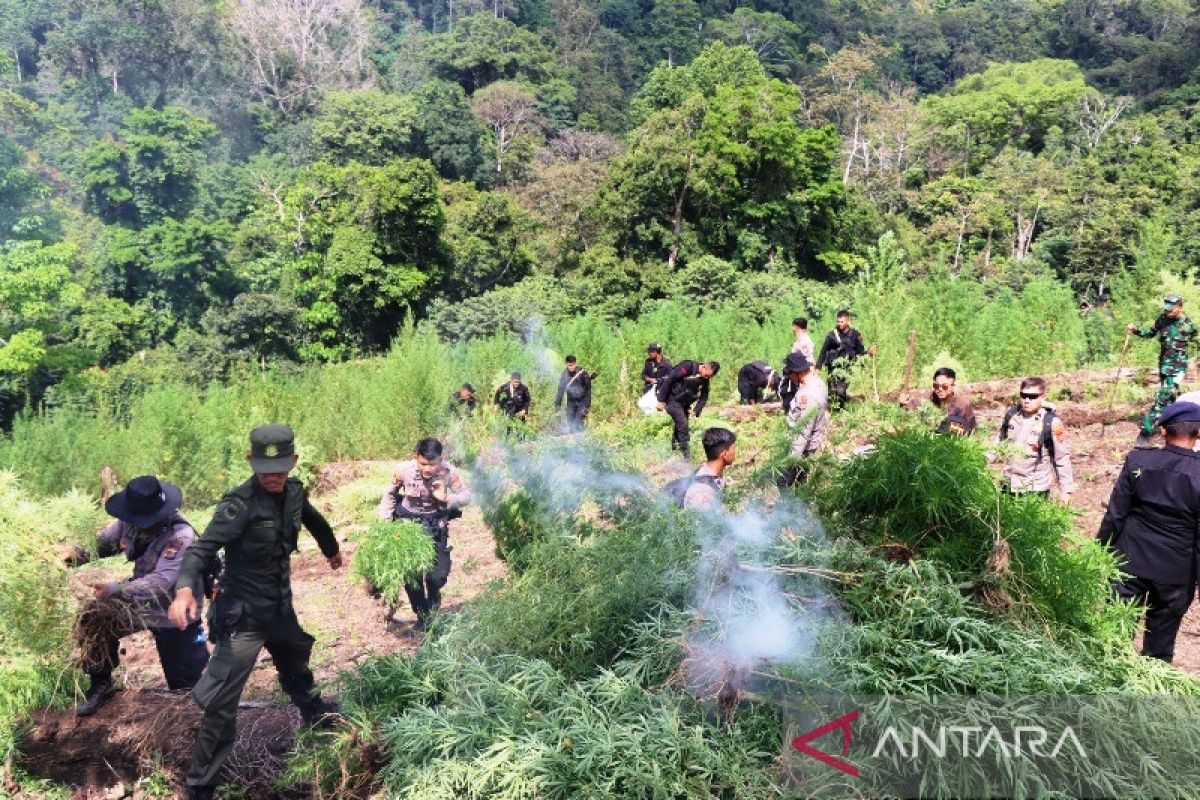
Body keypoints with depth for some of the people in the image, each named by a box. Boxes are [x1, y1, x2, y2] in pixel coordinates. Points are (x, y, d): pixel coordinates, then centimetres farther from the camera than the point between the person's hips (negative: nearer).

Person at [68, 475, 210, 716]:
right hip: (141, 601, 6)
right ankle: (100, 686, 12)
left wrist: (116, 590, -49)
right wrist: (77, 554, -20)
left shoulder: (181, 536, -34)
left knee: (184, 684, 4)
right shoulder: (129, 523, -14)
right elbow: (102, 542, 0)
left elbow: (161, 582, -40)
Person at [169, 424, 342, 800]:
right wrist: (185, 588, -54)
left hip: (281, 608, 7)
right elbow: (202, 548, -35)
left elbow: (313, 520, 15)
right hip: (243, 617, -7)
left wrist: (332, 550, 33)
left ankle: (312, 710, 60)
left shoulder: (294, 492, -6)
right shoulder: (240, 504, -26)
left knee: (295, 663, 32)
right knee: (221, 705, -6)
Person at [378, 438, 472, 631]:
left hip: (436, 527, 0)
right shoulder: (404, 470, -21)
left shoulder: (449, 472, -22)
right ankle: (422, 615, 23)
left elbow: (466, 495, -9)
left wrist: (446, 498, -28)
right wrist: (384, 523, -3)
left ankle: (433, 599, 29)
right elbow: (389, 494, -1)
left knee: (439, 575, -8)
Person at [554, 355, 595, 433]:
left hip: (582, 401, -4)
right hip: (571, 401, 4)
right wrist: (558, 404, 1)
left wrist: (587, 405, -14)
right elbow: (561, 389, 3)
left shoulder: (582, 373, -18)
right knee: (570, 422, 2)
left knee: (578, 422, -14)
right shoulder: (565, 374, -7)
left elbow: (588, 390, -12)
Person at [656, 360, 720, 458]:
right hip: (672, 398, -7)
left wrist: (696, 410, -11)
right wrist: (661, 401, -19)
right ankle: (685, 456, -12)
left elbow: (704, 396, 5)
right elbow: (668, 380, -22)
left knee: (680, 427, 10)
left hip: (684, 403, 7)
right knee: (683, 425, -15)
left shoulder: (705, 379, -3)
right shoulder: (688, 367, -24)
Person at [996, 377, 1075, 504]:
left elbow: (1062, 458, -9)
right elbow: (1000, 439, 15)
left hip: (1036, 488, -5)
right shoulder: (1011, 415, -1)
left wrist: (1066, 489, -7)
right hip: (1009, 484, 5)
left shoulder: (1051, 424, -14)